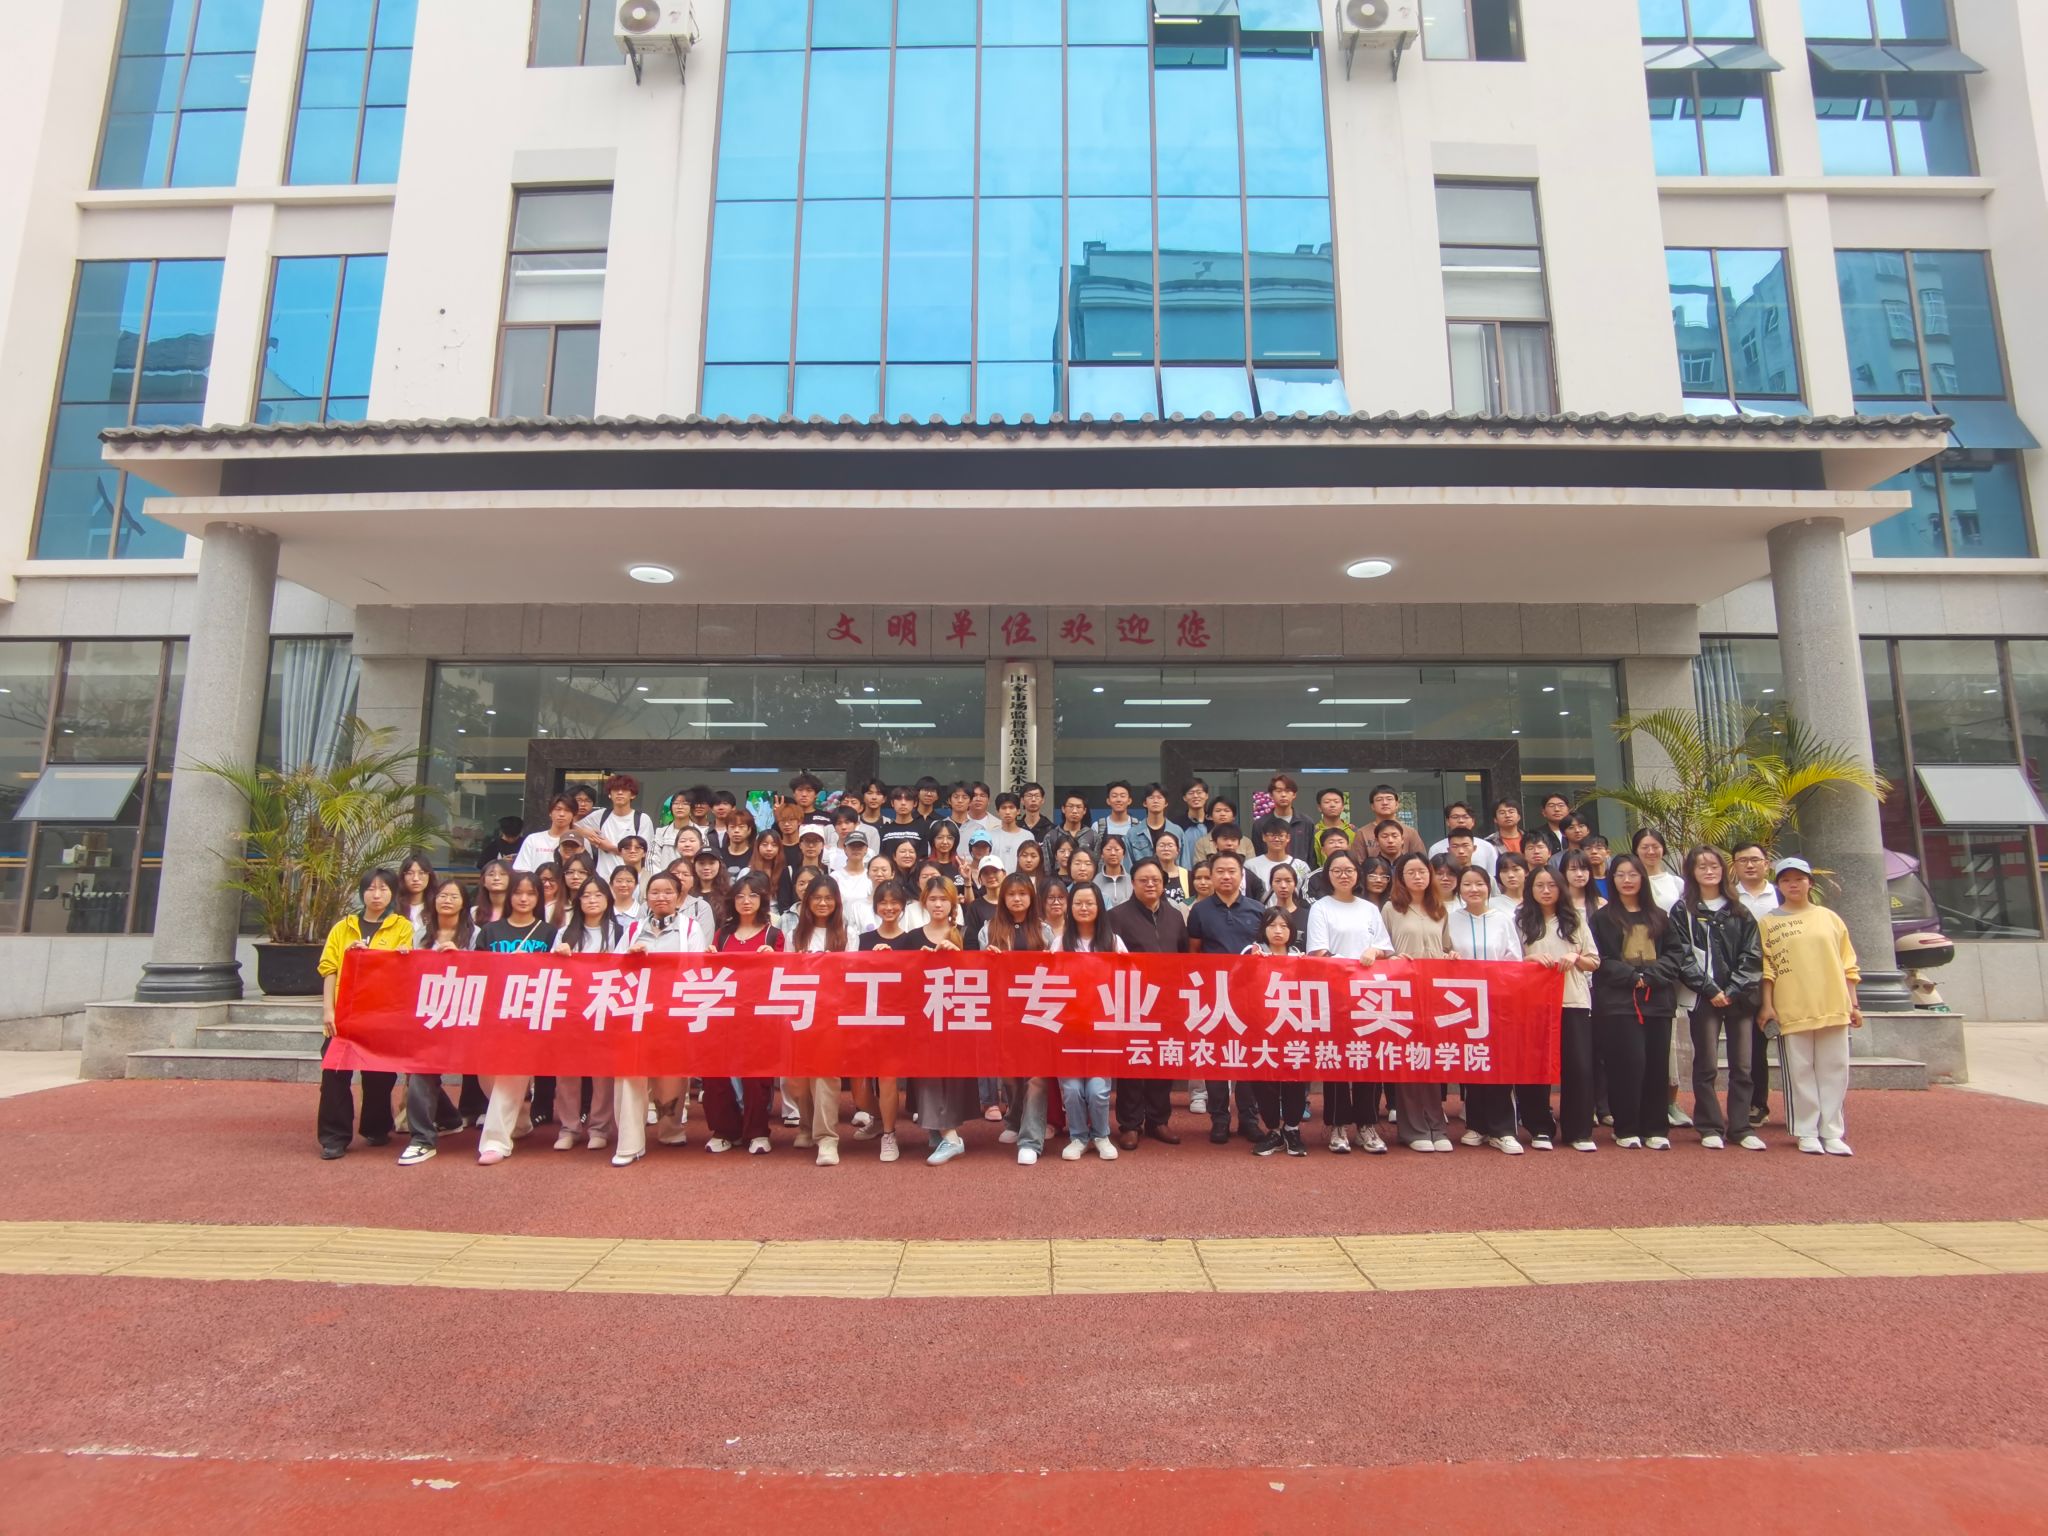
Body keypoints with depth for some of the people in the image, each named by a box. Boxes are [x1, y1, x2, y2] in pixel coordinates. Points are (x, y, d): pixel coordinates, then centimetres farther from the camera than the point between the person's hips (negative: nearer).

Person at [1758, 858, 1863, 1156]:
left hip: (1833, 1007, 2)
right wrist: (1766, 1004, -6)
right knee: (1801, 1071, 2)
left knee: (1834, 1070, 5)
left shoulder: (1829, 918, 10)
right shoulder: (1769, 923, 4)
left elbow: (1847, 964, 11)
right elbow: (1766, 967, 0)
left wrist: (1853, 1004, 7)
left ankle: (1832, 1133, 13)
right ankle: (1807, 1132, 9)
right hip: (1791, 1009, -2)